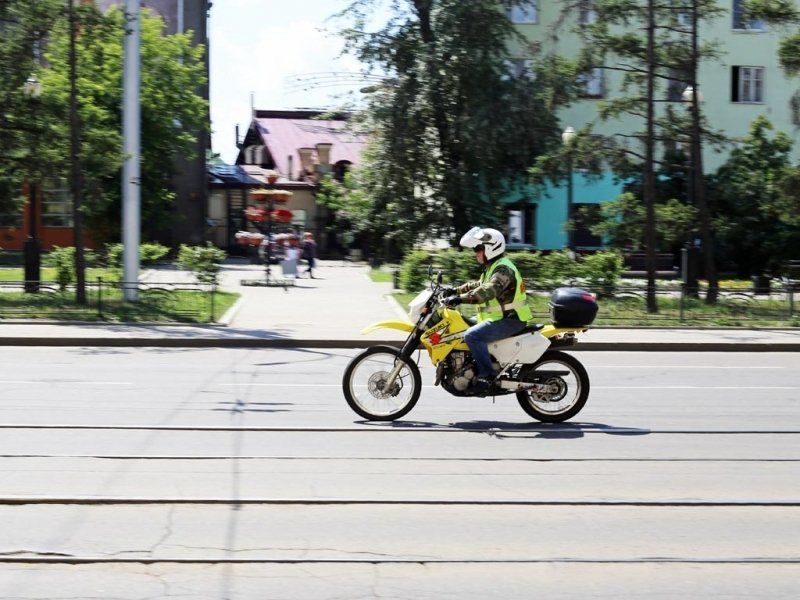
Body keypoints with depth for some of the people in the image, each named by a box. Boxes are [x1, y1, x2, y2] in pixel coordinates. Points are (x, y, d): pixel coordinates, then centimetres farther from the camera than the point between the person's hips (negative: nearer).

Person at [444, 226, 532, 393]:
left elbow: (488, 291, -32)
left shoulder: (503, 269, -17)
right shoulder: (492, 268, 17)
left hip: (510, 320, -11)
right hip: (500, 317, 11)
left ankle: (487, 374, -24)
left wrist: (461, 298, -38)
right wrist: (456, 290, 17)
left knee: (472, 335, -26)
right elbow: (478, 285, 28)